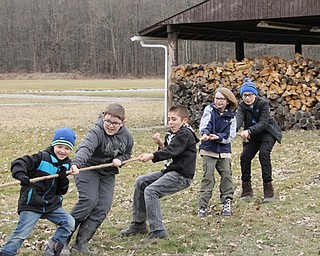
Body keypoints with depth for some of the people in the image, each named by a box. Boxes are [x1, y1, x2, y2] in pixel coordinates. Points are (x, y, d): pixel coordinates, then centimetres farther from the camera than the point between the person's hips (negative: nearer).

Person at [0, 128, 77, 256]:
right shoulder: (42, 158, -11)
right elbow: (18, 163, -19)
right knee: (21, 233, -10)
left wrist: (63, 178, -11)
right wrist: (21, 176, -39)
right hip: (32, 203, -6)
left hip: (51, 204, 6)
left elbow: (62, 191, 9)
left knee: (69, 223, -4)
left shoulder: (66, 164, 8)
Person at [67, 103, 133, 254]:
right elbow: (85, 148, -43)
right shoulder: (97, 132, -24)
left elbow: (127, 153, 15)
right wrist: (75, 163, -62)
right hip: (88, 169, -5)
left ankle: (81, 242, -5)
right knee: (88, 201, -23)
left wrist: (119, 159, -8)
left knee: (103, 206, -9)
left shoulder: (126, 136, -5)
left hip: (108, 174, 6)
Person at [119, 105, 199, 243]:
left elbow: (171, 152, -28)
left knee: (151, 190, -23)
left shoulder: (185, 134, -15)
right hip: (170, 171, 11)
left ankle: (157, 231, -20)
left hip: (182, 175, -11)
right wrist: (161, 143, -4)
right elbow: (167, 151, 14)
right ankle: (139, 224, 15)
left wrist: (151, 156, -36)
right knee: (140, 182, 10)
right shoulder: (172, 133, 16)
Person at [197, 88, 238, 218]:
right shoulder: (209, 110, 0)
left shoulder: (230, 116, 6)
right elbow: (204, 125, -16)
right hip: (208, 149, -3)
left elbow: (230, 136, -2)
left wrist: (218, 137, -19)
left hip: (224, 150, 3)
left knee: (227, 176, -1)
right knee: (208, 177, -8)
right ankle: (202, 206, -4)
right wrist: (205, 133, -38)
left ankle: (226, 203, 13)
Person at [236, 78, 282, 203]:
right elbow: (238, 119, -31)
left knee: (263, 153, -27)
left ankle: (268, 189, -24)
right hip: (253, 136, 4)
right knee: (244, 156, -12)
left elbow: (263, 123, -31)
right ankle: (247, 190, 4)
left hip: (268, 133, -4)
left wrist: (249, 131, -49)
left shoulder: (263, 103, -21)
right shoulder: (242, 106, -11)